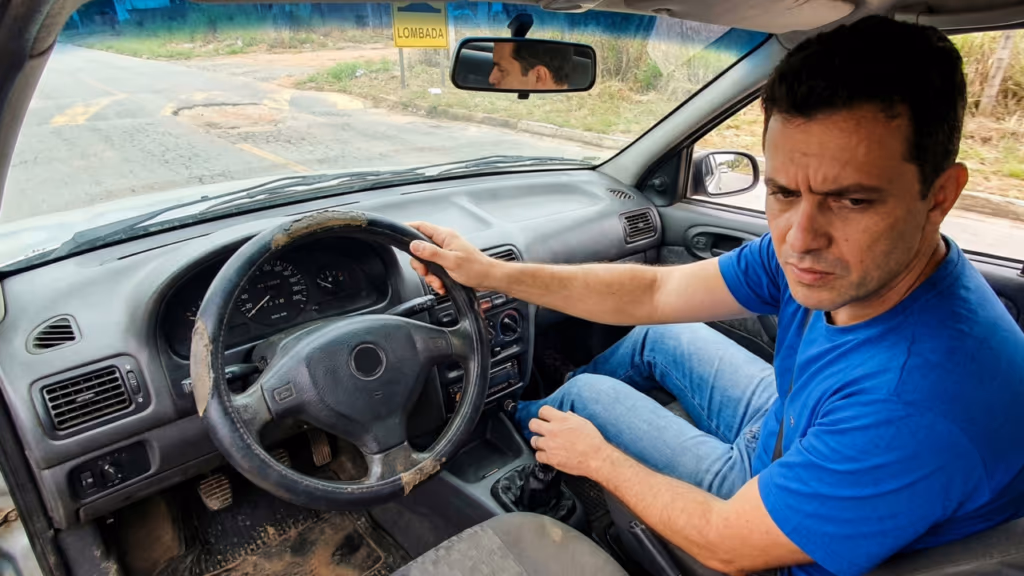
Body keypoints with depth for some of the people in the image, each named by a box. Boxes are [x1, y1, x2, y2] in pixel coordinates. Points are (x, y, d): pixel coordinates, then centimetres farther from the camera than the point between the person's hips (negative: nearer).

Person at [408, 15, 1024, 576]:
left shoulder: (924, 407, -43)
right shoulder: (821, 251, -21)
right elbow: (655, 292, -13)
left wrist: (596, 458, -15)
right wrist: (491, 271, -13)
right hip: (788, 439, 6)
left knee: (586, 393, 0)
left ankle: (517, 422, 38)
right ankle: (545, 408, 44)